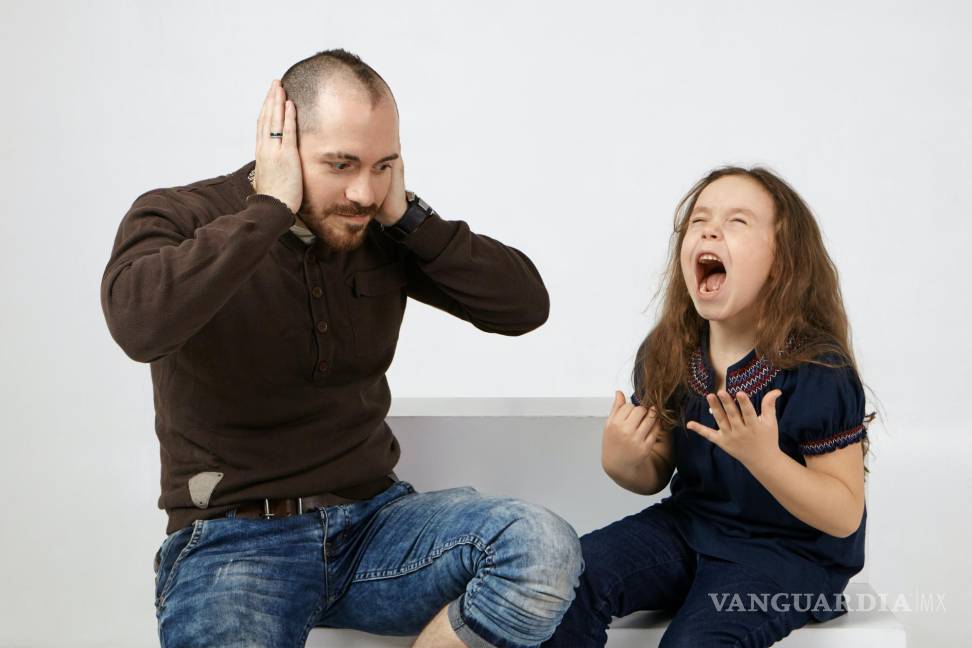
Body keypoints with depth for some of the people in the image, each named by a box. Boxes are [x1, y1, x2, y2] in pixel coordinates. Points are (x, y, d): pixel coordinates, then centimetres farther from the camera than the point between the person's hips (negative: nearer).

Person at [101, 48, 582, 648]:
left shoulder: (381, 232, 4)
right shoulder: (178, 219, -7)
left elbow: (525, 306, -1)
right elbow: (140, 324, -31)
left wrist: (407, 214, -9)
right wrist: (271, 206, -22)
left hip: (373, 517, 4)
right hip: (232, 536, -4)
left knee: (547, 552, -22)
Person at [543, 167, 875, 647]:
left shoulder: (816, 373, -21)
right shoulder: (665, 354, -5)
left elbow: (844, 517, -18)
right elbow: (655, 476, 8)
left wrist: (764, 457, -34)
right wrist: (621, 462, -17)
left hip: (790, 550, -5)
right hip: (690, 524, 5)